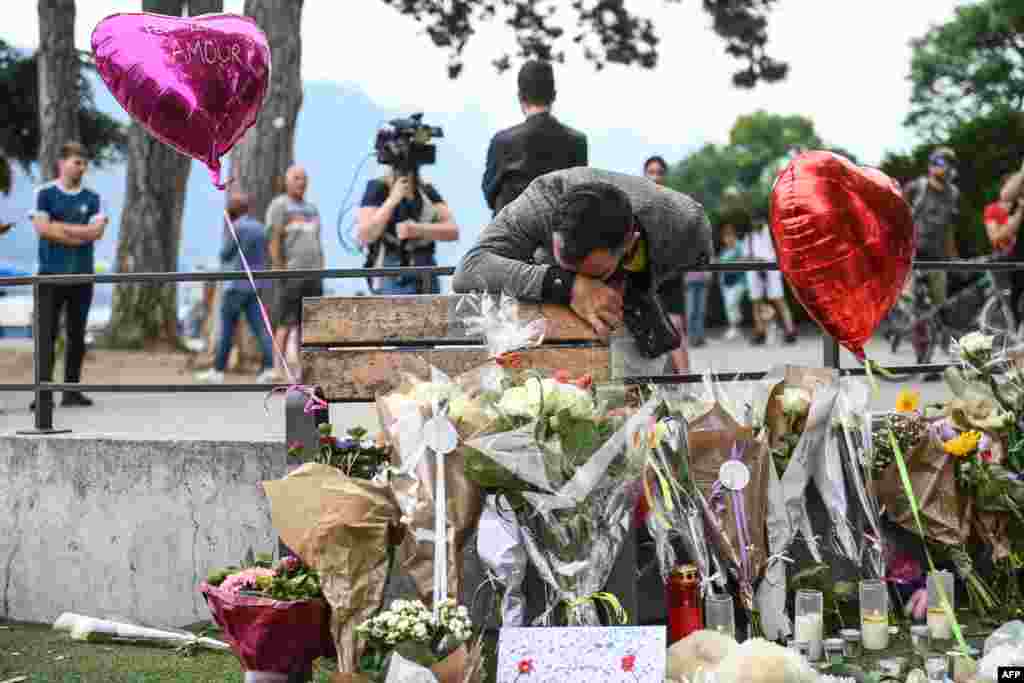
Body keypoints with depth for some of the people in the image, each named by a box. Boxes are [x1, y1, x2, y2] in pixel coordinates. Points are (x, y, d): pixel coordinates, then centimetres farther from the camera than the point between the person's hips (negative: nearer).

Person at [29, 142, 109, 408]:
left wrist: (60, 228, -10)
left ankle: (72, 390, 11)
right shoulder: (45, 194, 2)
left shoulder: (92, 198, 10)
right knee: (47, 333, -6)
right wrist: (81, 233, -8)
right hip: (51, 274, -3)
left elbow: (97, 231, -4)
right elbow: (42, 228, -10)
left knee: (77, 335, 5)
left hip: (82, 275, 3)